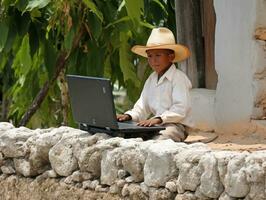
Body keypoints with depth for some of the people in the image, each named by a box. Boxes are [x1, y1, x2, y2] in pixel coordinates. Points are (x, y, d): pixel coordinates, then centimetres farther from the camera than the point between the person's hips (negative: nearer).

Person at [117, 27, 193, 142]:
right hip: (156, 126, 7)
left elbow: (180, 109, -17)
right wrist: (129, 116, -3)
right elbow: (142, 107, 19)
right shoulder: (151, 79, 20)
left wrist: (158, 119, -30)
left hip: (175, 125, -7)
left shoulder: (179, 78, -6)